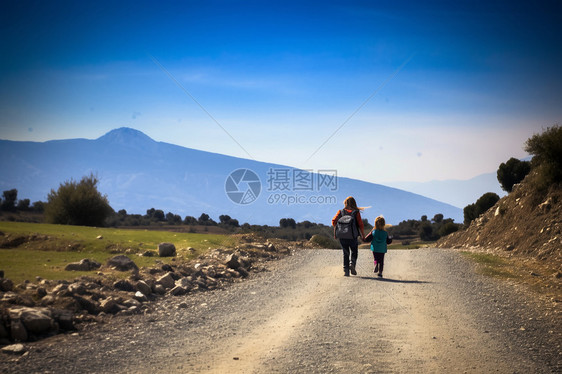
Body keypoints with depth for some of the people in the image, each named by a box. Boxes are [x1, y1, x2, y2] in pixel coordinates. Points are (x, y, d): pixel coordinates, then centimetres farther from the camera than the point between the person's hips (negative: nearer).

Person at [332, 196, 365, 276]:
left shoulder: (340, 212, 4)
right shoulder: (356, 213, 0)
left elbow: (334, 222, -4)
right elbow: (360, 225, -5)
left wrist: (335, 232, 7)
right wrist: (363, 235, 4)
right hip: (352, 237, -2)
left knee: (345, 253, 12)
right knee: (354, 252, 14)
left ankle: (346, 270, 1)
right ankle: (352, 264, -14)